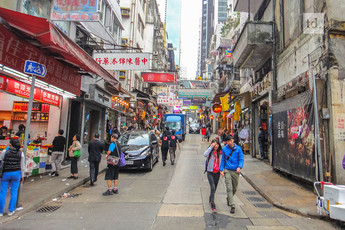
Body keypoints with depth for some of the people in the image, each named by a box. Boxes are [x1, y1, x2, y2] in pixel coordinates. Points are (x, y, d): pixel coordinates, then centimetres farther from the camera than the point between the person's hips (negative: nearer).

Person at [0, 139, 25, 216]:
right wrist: (22, 175, 11)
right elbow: (22, 166, 0)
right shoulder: (21, 153, -4)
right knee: (14, 192, 11)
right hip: (16, 173, 1)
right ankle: (11, 211, 18)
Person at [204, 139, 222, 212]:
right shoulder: (210, 152, -9)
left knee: (215, 188, 16)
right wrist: (211, 146, -27)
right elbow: (205, 155, -32)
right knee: (212, 188, -14)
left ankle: (210, 199, 41)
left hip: (217, 172, 5)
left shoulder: (219, 152, 5)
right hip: (210, 172, -5)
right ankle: (212, 204, -4)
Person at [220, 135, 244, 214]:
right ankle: (232, 206, -3)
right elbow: (223, 160, 9)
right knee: (229, 188, -10)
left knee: (235, 188, 15)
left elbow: (241, 159, -1)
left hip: (235, 171, 1)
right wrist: (221, 170, 3)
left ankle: (229, 198, 43)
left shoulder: (238, 149, -1)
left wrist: (239, 167, -18)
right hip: (227, 170, -1)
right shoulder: (224, 149, 2)